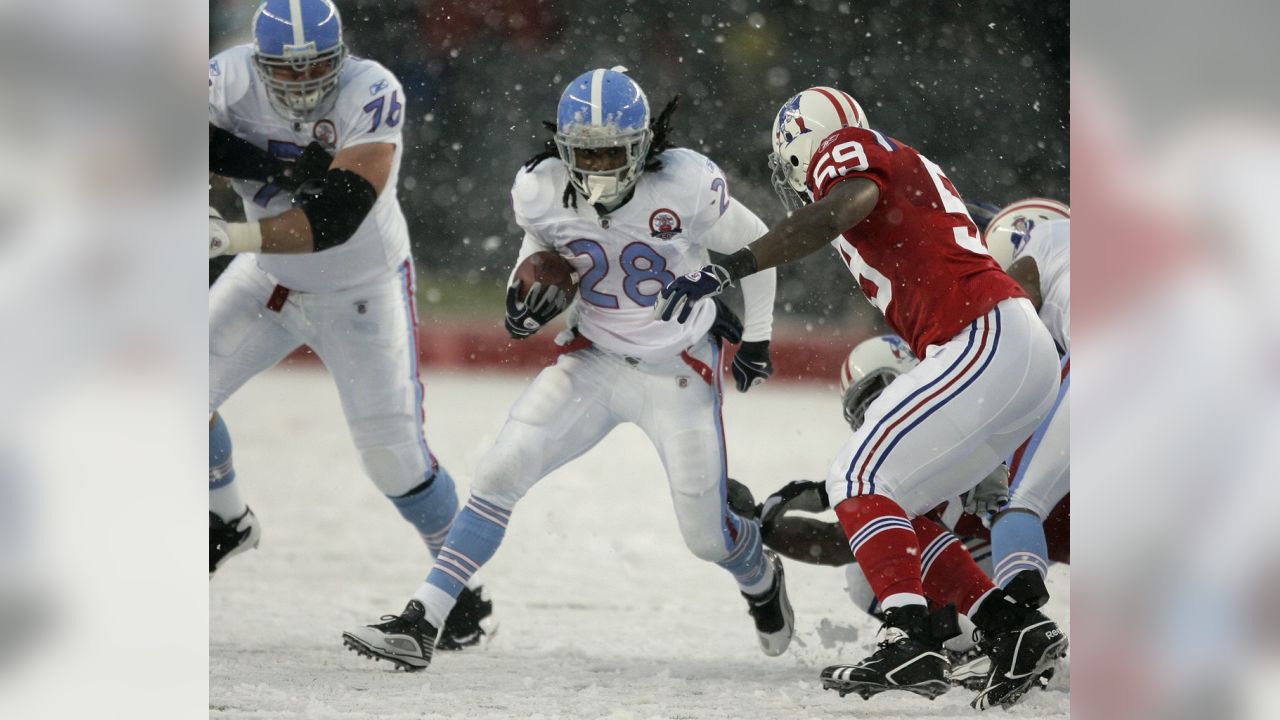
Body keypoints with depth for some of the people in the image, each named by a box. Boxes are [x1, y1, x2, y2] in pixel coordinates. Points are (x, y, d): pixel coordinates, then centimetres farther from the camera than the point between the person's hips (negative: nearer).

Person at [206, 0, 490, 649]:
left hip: (362, 290, -4)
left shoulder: (371, 92, -30)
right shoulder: (233, 77, -18)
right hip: (268, 276, 4)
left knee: (393, 452, -7)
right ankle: (229, 523, 27)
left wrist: (236, 237, -47)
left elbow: (335, 218, -37)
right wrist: (282, 167, -41)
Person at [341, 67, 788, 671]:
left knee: (706, 535, 5)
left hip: (681, 376, -2)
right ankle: (420, 625, -12)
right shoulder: (541, 191, -14)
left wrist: (756, 338, 3)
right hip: (594, 364, 2)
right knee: (502, 469, -15)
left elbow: (751, 245, -5)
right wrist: (528, 291, -9)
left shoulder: (686, 185, -23)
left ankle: (761, 579, 44)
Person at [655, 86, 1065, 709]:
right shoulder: (906, 168, 28)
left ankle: (911, 645, -24)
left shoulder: (847, 150, 1)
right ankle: (1016, 629, 6)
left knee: (861, 481, -11)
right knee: (897, 505, 13)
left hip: (985, 346, -9)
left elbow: (834, 214, -21)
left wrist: (727, 270, -29)